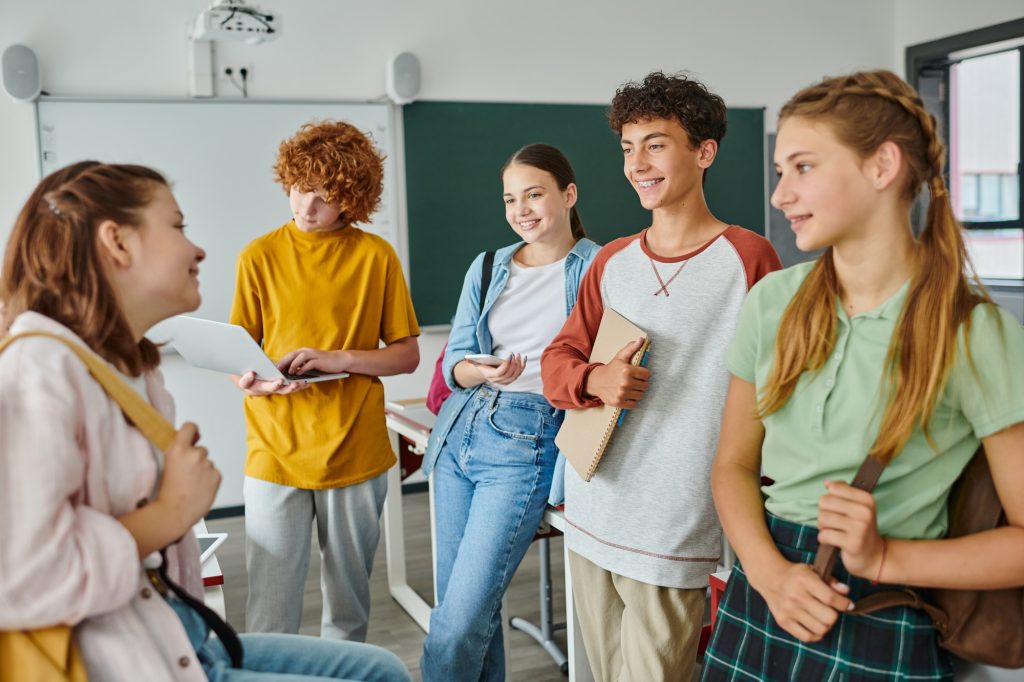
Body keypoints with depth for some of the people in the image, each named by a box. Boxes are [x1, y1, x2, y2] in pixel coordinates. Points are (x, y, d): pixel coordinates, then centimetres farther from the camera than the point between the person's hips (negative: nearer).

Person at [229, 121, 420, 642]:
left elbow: (407, 355, 2)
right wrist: (254, 381, -18)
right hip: (276, 452, 0)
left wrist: (338, 357, -14)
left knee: (349, 604, 15)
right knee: (270, 611, 2)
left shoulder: (376, 256, 1)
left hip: (356, 453, 1)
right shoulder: (259, 257, 2)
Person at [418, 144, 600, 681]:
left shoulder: (596, 269, -3)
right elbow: (454, 361, 7)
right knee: (457, 605, 13)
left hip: (526, 444, -6)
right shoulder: (487, 267, 12)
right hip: (459, 432, 6)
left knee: (459, 623, -9)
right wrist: (482, 372, -15)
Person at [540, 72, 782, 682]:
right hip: (590, 519, 6)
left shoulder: (748, 257, -8)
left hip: (674, 538, -6)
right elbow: (558, 361, 11)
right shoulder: (612, 262, 8)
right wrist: (595, 380, -12)